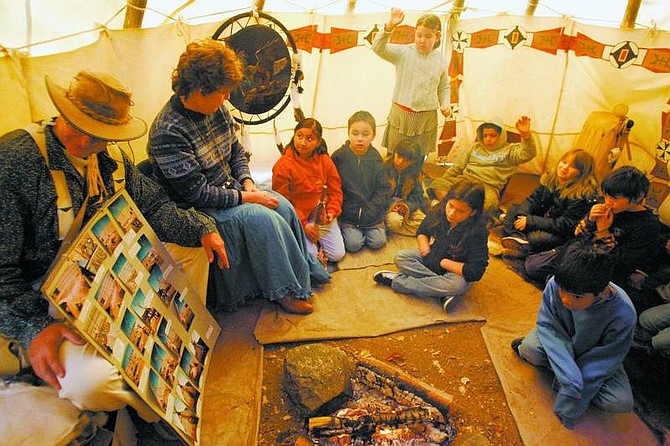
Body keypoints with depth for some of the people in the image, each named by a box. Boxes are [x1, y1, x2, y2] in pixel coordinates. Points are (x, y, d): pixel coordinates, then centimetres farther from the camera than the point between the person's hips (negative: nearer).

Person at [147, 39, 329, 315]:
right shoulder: (167, 133, -26)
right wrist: (245, 197, -20)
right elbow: (196, 193, -25)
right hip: (198, 209, -7)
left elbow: (236, 149, 12)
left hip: (230, 188, 8)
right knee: (263, 218, -25)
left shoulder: (216, 110, -2)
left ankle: (307, 270, 10)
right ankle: (284, 290, -5)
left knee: (284, 206, -9)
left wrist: (247, 181, -5)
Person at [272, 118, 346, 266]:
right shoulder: (283, 166, -13)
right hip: (298, 219, -3)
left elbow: (335, 191, 6)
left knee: (337, 255, -2)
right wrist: (303, 224, -16)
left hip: (323, 217, 4)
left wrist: (332, 212, -12)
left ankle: (319, 237, 25)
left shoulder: (325, 161, -1)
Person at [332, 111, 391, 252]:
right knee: (354, 244, -11)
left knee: (378, 242, -5)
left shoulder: (375, 158, -3)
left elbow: (383, 190, -2)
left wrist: (368, 211, -11)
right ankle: (345, 228, 18)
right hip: (347, 212, -2)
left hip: (372, 212, 2)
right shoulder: (339, 156, -9)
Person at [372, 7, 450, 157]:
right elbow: (378, 48, -19)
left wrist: (445, 104, -1)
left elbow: (444, 88, 17)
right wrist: (389, 26, -34)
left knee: (419, 160, 11)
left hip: (427, 118, 2)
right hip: (401, 115, -2)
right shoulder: (403, 52, -4)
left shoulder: (441, 61, 5)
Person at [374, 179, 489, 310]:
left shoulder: (477, 232, -27)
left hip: (454, 272, -4)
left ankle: (396, 281, -26)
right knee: (400, 257, -17)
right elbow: (422, 232, 7)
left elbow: (475, 273, -30)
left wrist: (442, 262, -21)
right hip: (430, 258, 5)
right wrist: (425, 249, -14)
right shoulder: (439, 211, -14)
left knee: (458, 285, -38)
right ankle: (443, 291, -25)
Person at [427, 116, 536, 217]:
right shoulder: (475, 147, 27)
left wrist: (526, 135, -25)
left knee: (487, 202, -42)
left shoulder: (510, 150, 15)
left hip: (488, 187, -3)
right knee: (437, 184, -27)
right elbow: (456, 167, 26)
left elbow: (527, 155, -6)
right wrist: (443, 182, 15)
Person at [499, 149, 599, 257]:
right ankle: (517, 238, -26)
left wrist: (530, 221, -27)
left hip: (561, 234, -8)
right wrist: (521, 216, -19)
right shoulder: (550, 178, -2)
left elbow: (565, 225, -24)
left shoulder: (583, 195, -23)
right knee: (513, 209, -3)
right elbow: (533, 200, 2)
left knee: (534, 238, -37)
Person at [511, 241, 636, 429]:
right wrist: (569, 375, -37)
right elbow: (548, 325, -24)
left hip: (594, 355, 0)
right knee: (530, 349, -30)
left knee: (622, 402, -22)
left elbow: (602, 361, -25)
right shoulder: (555, 285, -33)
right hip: (561, 339, 0)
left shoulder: (622, 314, -35)